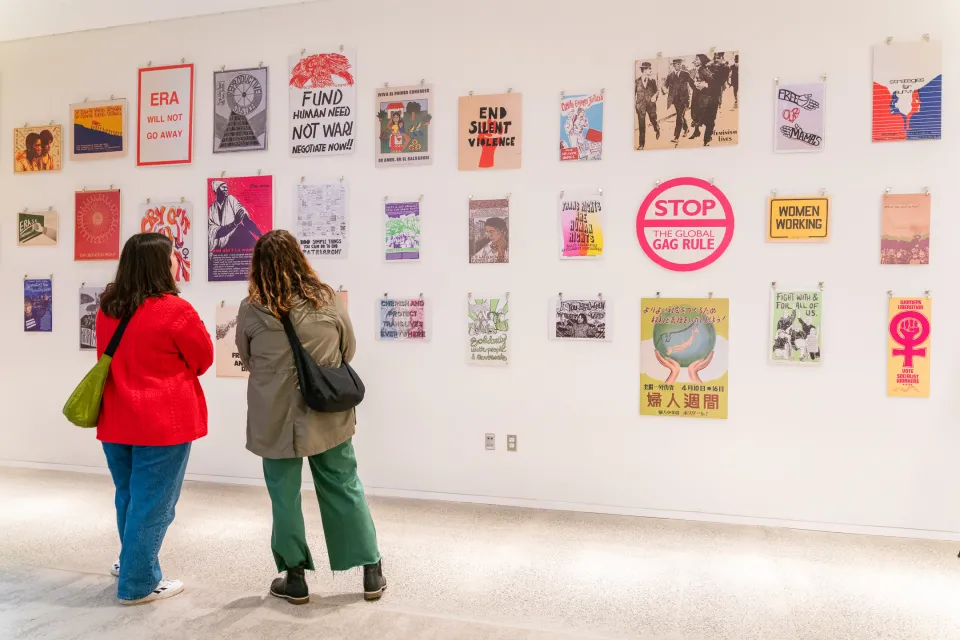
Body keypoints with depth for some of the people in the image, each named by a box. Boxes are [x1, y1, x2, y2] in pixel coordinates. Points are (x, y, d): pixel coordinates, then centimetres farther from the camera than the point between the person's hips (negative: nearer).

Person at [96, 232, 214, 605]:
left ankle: (130, 562, 39)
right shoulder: (175, 310, -16)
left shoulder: (107, 308, 4)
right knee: (152, 504, 4)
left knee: (128, 497, 22)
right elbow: (204, 359, -3)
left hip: (116, 421, 7)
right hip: (163, 422, -7)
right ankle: (138, 584, 14)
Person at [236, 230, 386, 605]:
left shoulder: (251, 310, -9)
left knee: (285, 497, 13)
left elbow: (246, 360, 6)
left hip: (276, 420, -1)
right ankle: (372, 572, 21)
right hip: (327, 415, 2)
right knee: (344, 489, 13)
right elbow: (349, 350, 5)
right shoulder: (328, 300, -7)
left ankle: (294, 578, 23)